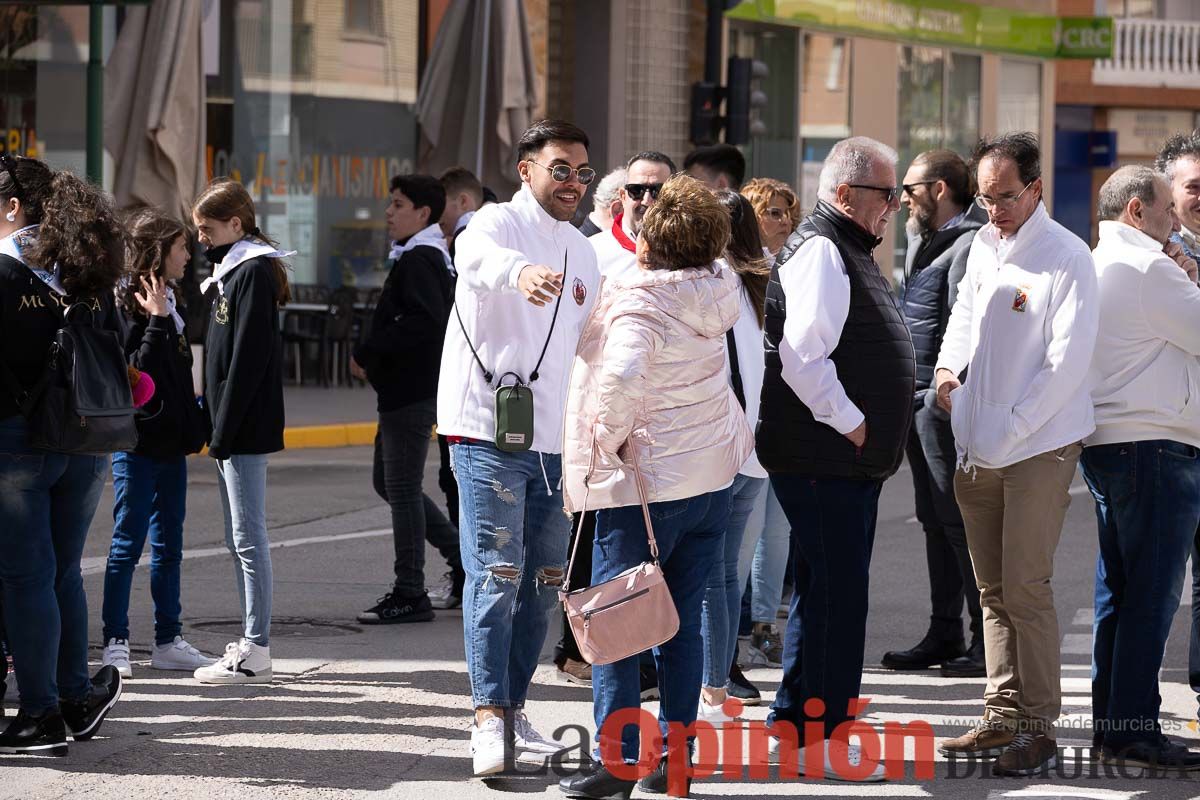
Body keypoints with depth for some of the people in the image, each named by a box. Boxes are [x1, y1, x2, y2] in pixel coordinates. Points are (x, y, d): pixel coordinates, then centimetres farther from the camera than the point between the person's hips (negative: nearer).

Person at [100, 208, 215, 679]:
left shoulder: (169, 302, 13)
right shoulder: (127, 303, -13)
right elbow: (136, 371, -21)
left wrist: (197, 425, 15)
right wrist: (156, 321, -24)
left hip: (169, 443, 9)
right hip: (139, 442, -9)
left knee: (169, 545, 12)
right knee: (127, 545, -3)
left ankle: (169, 641, 17)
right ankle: (115, 644, 2)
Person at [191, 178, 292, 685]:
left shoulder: (254, 272, -13)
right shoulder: (231, 268, 17)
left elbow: (248, 357, -18)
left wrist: (224, 430, -19)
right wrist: (217, 426, 13)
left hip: (245, 426, -10)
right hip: (233, 428, 10)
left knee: (247, 535, -8)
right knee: (239, 537, 13)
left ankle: (256, 653, -7)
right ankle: (251, 643, 18)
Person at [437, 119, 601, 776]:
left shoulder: (582, 253, 16)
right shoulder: (499, 223, -7)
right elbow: (476, 254, -33)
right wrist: (519, 271, -56)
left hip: (554, 442, 7)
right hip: (490, 432, -7)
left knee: (542, 581, 9)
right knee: (496, 574, -10)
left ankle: (514, 709, 19)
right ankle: (488, 718, -11)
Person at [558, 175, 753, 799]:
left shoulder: (637, 306, -20)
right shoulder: (714, 291, 2)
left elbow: (621, 378, -36)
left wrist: (609, 439, -20)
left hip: (646, 484, -7)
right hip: (711, 477, 7)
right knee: (683, 625, 11)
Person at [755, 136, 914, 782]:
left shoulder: (849, 251, 19)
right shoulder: (820, 251, -15)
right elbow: (802, 358, -25)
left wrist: (874, 437, 18)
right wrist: (852, 425, -17)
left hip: (853, 459, 11)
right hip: (824, 458, -11)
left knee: (825, 591, 16)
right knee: (839, 593, -8)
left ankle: (791, 720, 24)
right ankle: (828, 736, -3)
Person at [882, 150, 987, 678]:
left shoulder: (969, 245, -14)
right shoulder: (924, 242, 18)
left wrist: (942, 392, -22)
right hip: (919, 398, 10)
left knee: (959, 520, -8)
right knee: (935, 520, 13)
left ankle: (986, 643, -4)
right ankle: (944, 636, 20)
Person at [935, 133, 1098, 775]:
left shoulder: (1066, 257, -11)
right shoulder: (983, 246, 12)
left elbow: (1068, 360, -15)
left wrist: (1011, 432, -16)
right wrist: (946, 367, 9)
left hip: (1038, 449, -7)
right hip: (977, 450, 7)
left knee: (1025, 589, -9)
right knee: (993, 591, 10)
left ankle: (1039, 729, -5)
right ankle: (1002, 716, 17)